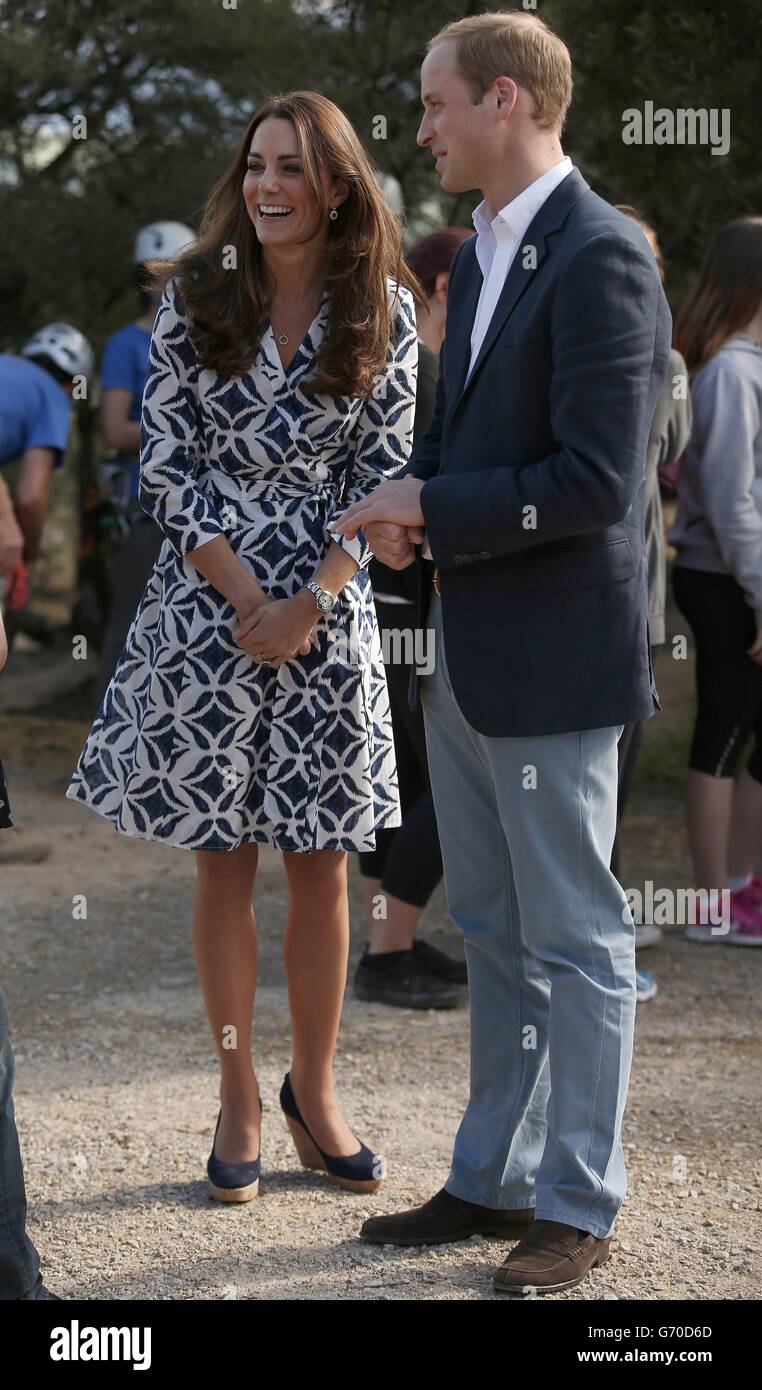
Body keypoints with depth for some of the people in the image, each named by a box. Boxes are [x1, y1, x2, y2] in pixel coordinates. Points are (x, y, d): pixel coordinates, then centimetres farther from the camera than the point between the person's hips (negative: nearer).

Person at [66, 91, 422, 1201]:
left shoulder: (384, 311, 2)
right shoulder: (194, 297, 1)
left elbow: (386, 475, 1)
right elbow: (166, 465, -1)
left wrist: (308, 604, -9)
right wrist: (244, 595, -10)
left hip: (330, 616, 1)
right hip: (206, 603, 0)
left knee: (322, 862, 5)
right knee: (223, 862, 4)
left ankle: (314, 1090, 20)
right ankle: (238, 1098, 15)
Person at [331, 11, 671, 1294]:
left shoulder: (598, 259, -16)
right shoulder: (480, 258, 15)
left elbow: (596, 479, -22)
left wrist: (430, 507, -14)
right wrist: (411, 506, 2)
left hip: (552, 658, -10)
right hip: (465, 656, 10)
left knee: (574, 943, 2)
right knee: (494, 935, 17)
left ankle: (579, 1206, 13)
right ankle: (493, 1179, 29)